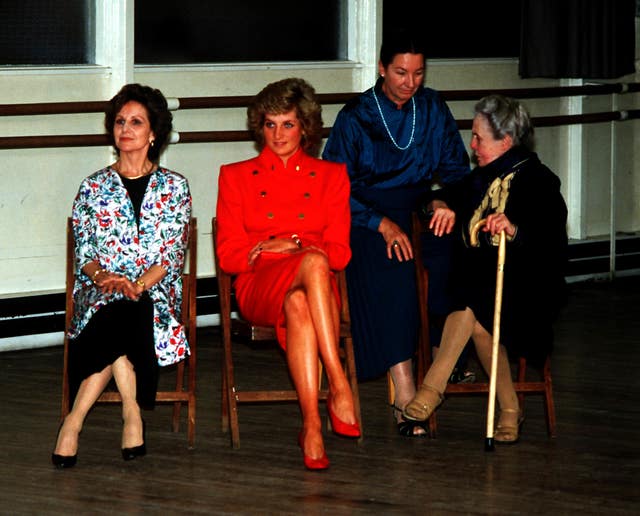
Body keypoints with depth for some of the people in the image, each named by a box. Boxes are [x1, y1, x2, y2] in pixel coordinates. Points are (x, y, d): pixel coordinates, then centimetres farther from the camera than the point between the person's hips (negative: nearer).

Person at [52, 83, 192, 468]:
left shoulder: (174, 187, 10)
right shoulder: (94, 187, 14)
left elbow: (174, 255, 0)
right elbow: (84, 253, 7)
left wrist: (137, 284, -17)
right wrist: (104, 277, -16)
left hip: (156, 291, -1)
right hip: (100, 290, 1)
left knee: (123, 313, -36)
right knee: (118, 311, -36)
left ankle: (75, 420, -34)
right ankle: (132, 413, -33)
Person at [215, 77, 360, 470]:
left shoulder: (331, 176, 18)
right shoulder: (236, 177, 17)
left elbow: (340, 253, 10)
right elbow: (229, 254, 7)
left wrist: (281, 247, -7)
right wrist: (304, 253, -6)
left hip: (317, 286, 1)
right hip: (259, 286, -1)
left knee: (298, 305, -40)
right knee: (313, 264, -38)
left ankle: (312, 427, -46)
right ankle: (340, 389, -46)